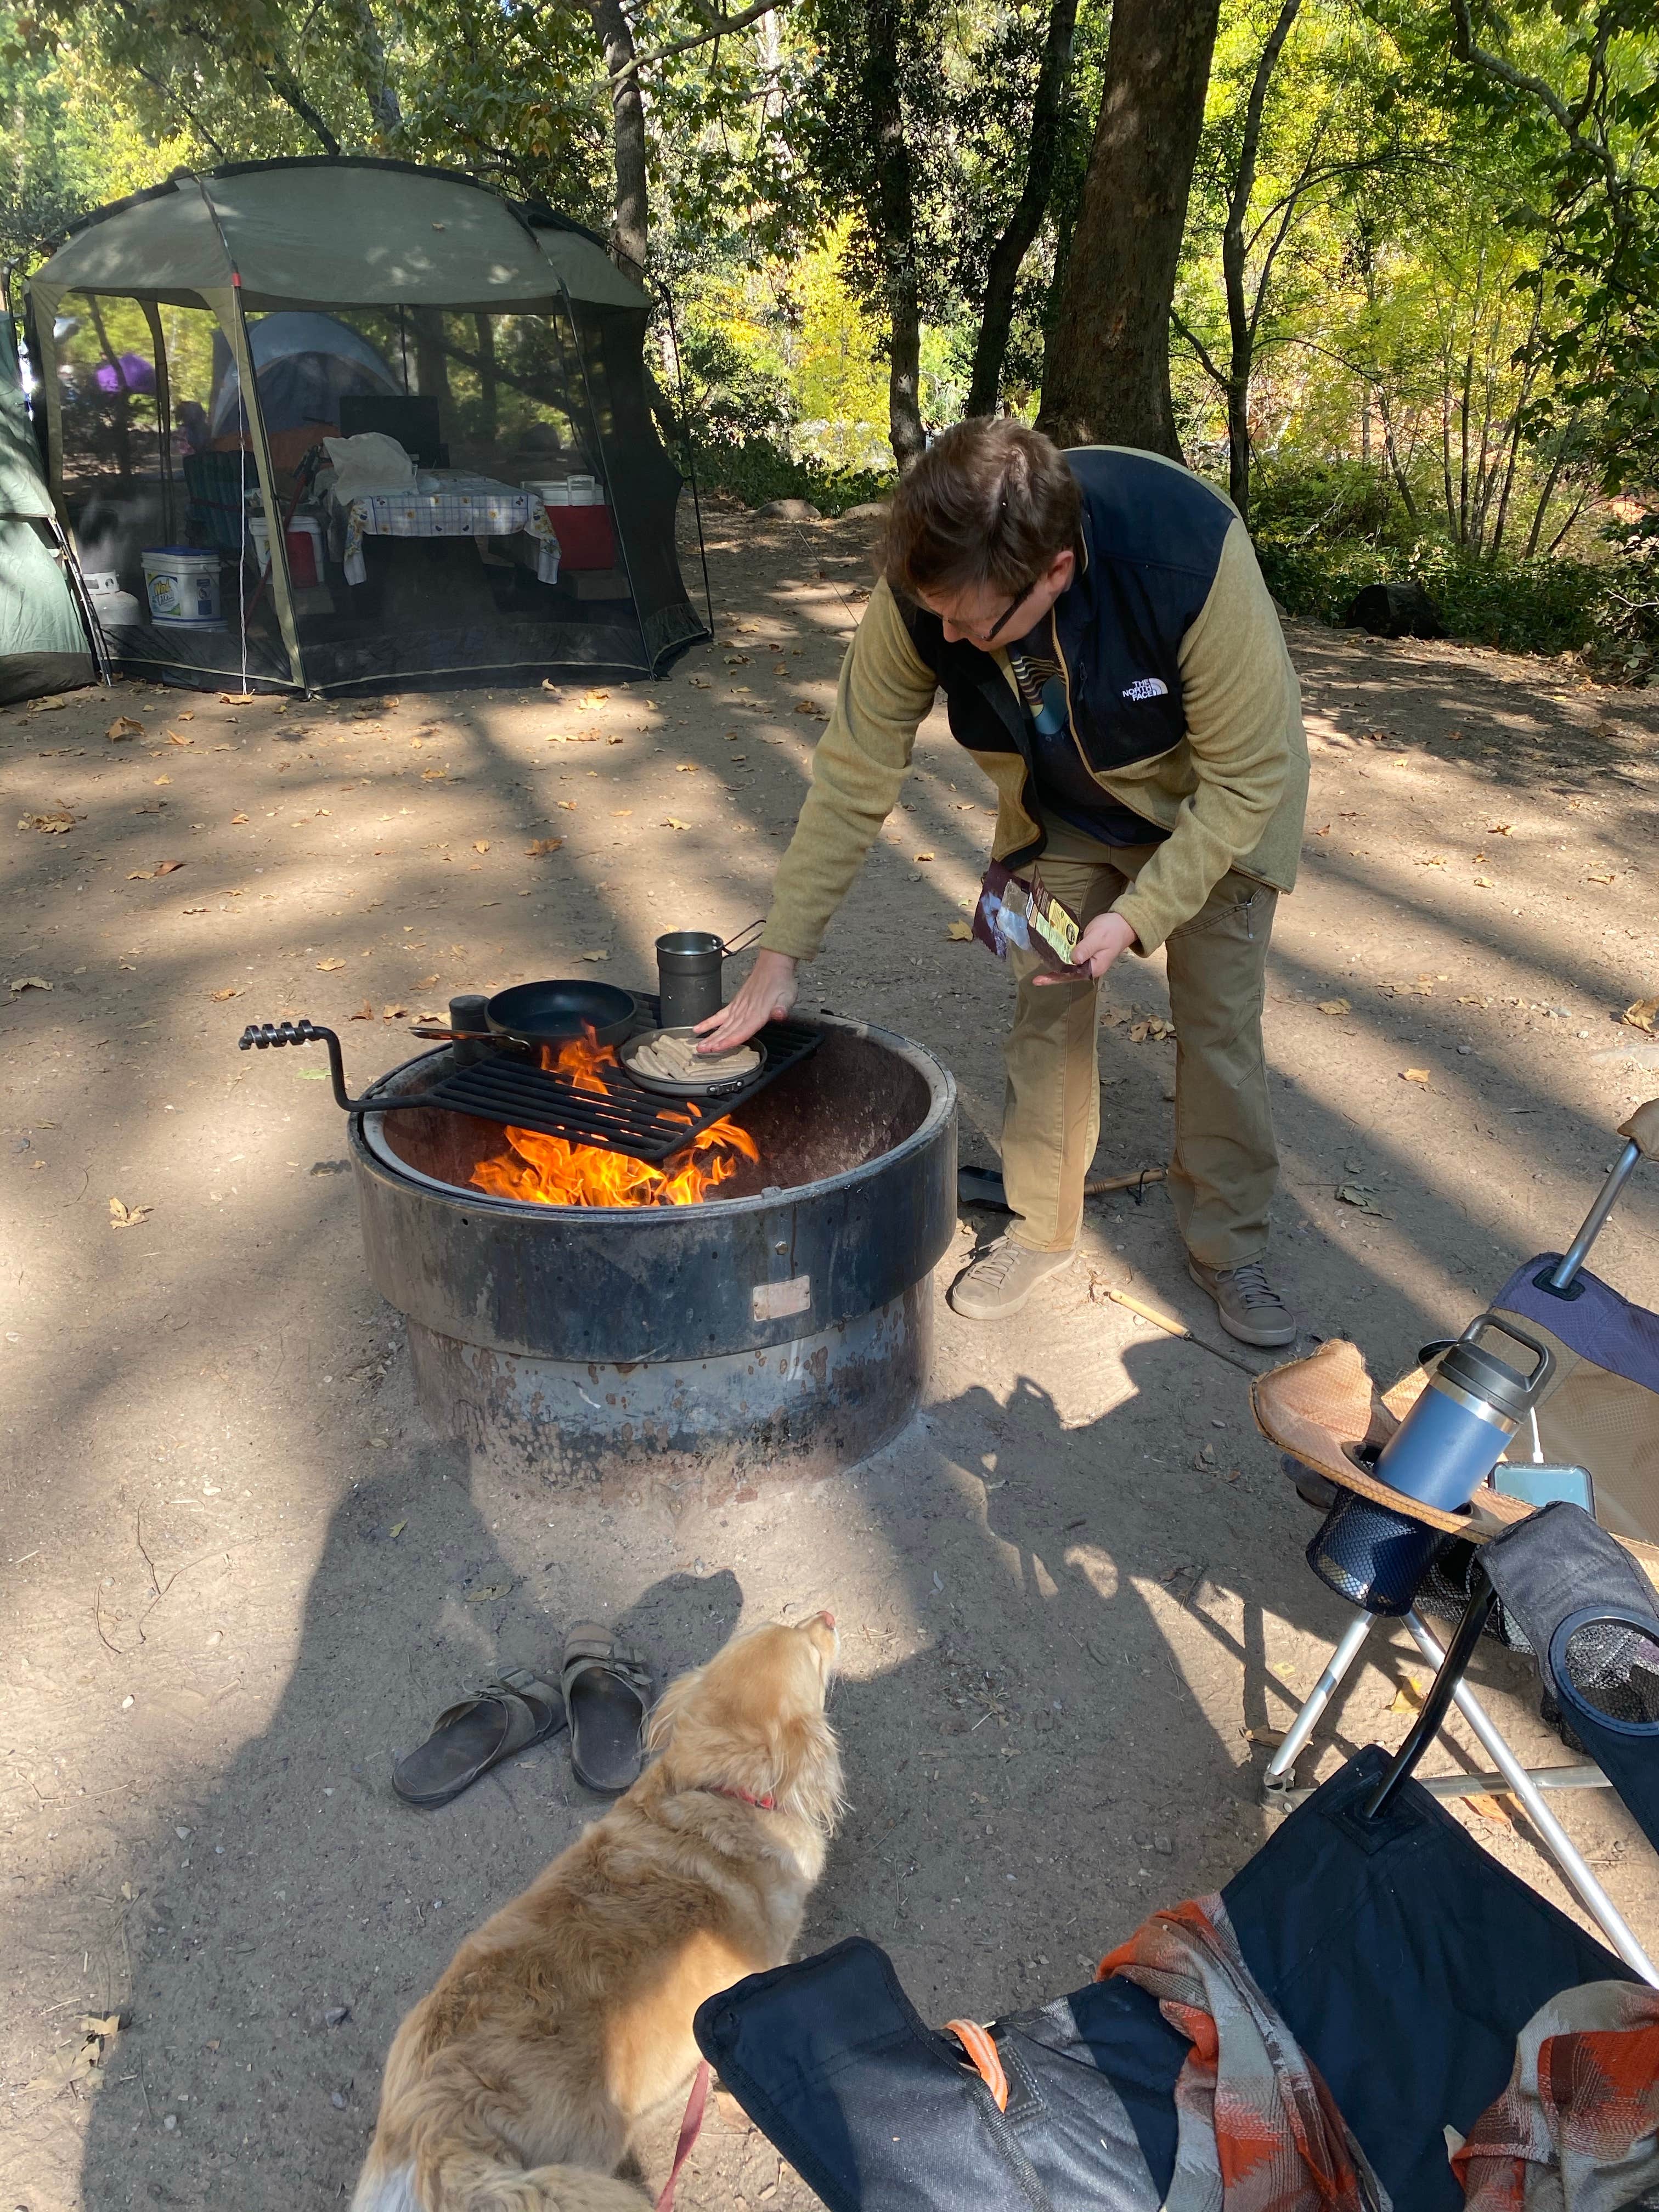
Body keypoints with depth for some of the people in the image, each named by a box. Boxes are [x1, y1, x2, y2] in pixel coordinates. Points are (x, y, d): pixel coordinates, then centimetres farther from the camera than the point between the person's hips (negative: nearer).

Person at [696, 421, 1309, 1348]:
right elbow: (855, 777, -21)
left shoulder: (1196, 558, -39)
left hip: (1212, 807, -2)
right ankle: (1043, 1226, 22)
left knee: (1221, 1024, 1)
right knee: (1046, 1013, 2)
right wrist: (782, 954, -20)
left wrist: (1136, 916, -31)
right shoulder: (921, 593, -29)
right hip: (1061, 810, 3)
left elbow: (1246, 778, -28)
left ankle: (1230, 1245, 21)